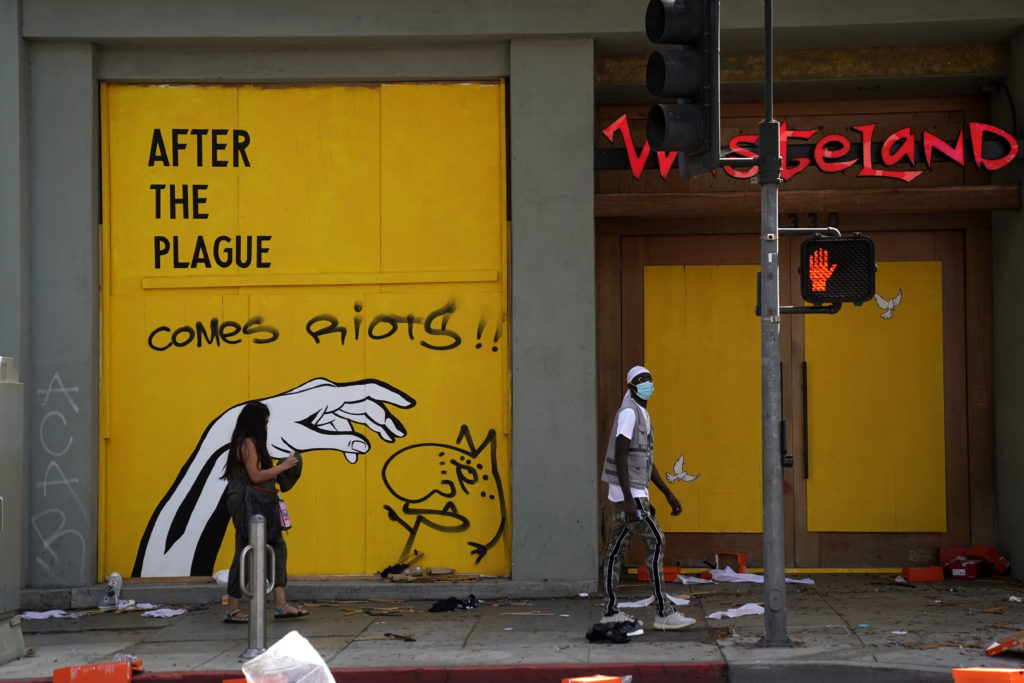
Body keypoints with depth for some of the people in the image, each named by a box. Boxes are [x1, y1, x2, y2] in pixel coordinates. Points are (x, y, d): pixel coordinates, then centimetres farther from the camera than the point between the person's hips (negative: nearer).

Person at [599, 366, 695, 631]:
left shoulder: (643, 415, 19)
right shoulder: (629, 412, -13)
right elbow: (620, 457, -20)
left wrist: (668, 493, 22)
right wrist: (629, 499, -27)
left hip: (634, 492, 10)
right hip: (629, 492, -10)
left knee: (617, 548, 8)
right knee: (655, 542, -10)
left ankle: (611, 611, 10)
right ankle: (664, 612, -11)